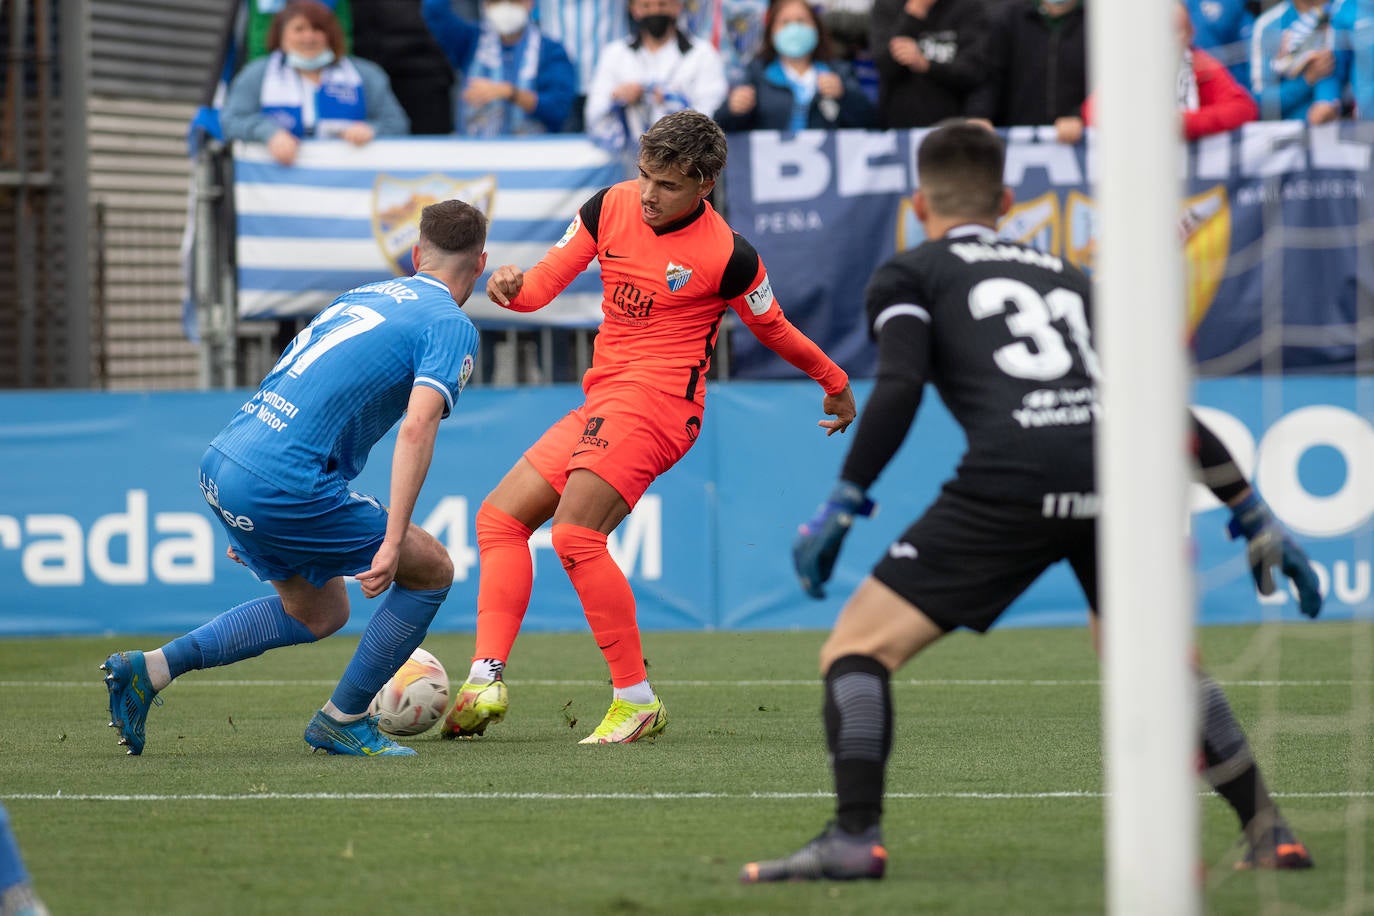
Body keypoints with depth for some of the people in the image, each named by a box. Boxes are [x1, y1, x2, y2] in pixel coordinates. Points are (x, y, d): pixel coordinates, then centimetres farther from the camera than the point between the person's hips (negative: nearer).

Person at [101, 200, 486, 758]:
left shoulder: (364, 295, 22)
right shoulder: (450, 326, -2)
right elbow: (416, 429, -17)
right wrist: (392, 543, -21)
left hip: (221, 464, 8)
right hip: (281, 486, -8)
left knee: (319, 614, 25)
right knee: (432, 570, 7)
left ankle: (150, 669, 17)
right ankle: (342, 721, 13)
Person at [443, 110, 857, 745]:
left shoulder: (729, 256, -11)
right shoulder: (611, 205, 4)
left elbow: (773, 329, 6)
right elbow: (547, 281, 7)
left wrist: (836, 384, 20)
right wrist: (513, 285, -17)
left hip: (657, 400, -8)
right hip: (603, 402, 8)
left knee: (575, 534, -23)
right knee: (500, 518, 3)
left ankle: (636, 701, -17)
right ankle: (485, 681, -7)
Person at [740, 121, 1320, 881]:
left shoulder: (908, 274, 19)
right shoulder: (1068, 276, 32)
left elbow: (899, 388, -1)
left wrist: (844, 502, -1)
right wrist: (1253, 517, 34)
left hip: (1012, 478, -5)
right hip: (1119, 469, 5)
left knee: (856, 648, 3)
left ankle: (854, 837, -13)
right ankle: (1268, 835, 23)